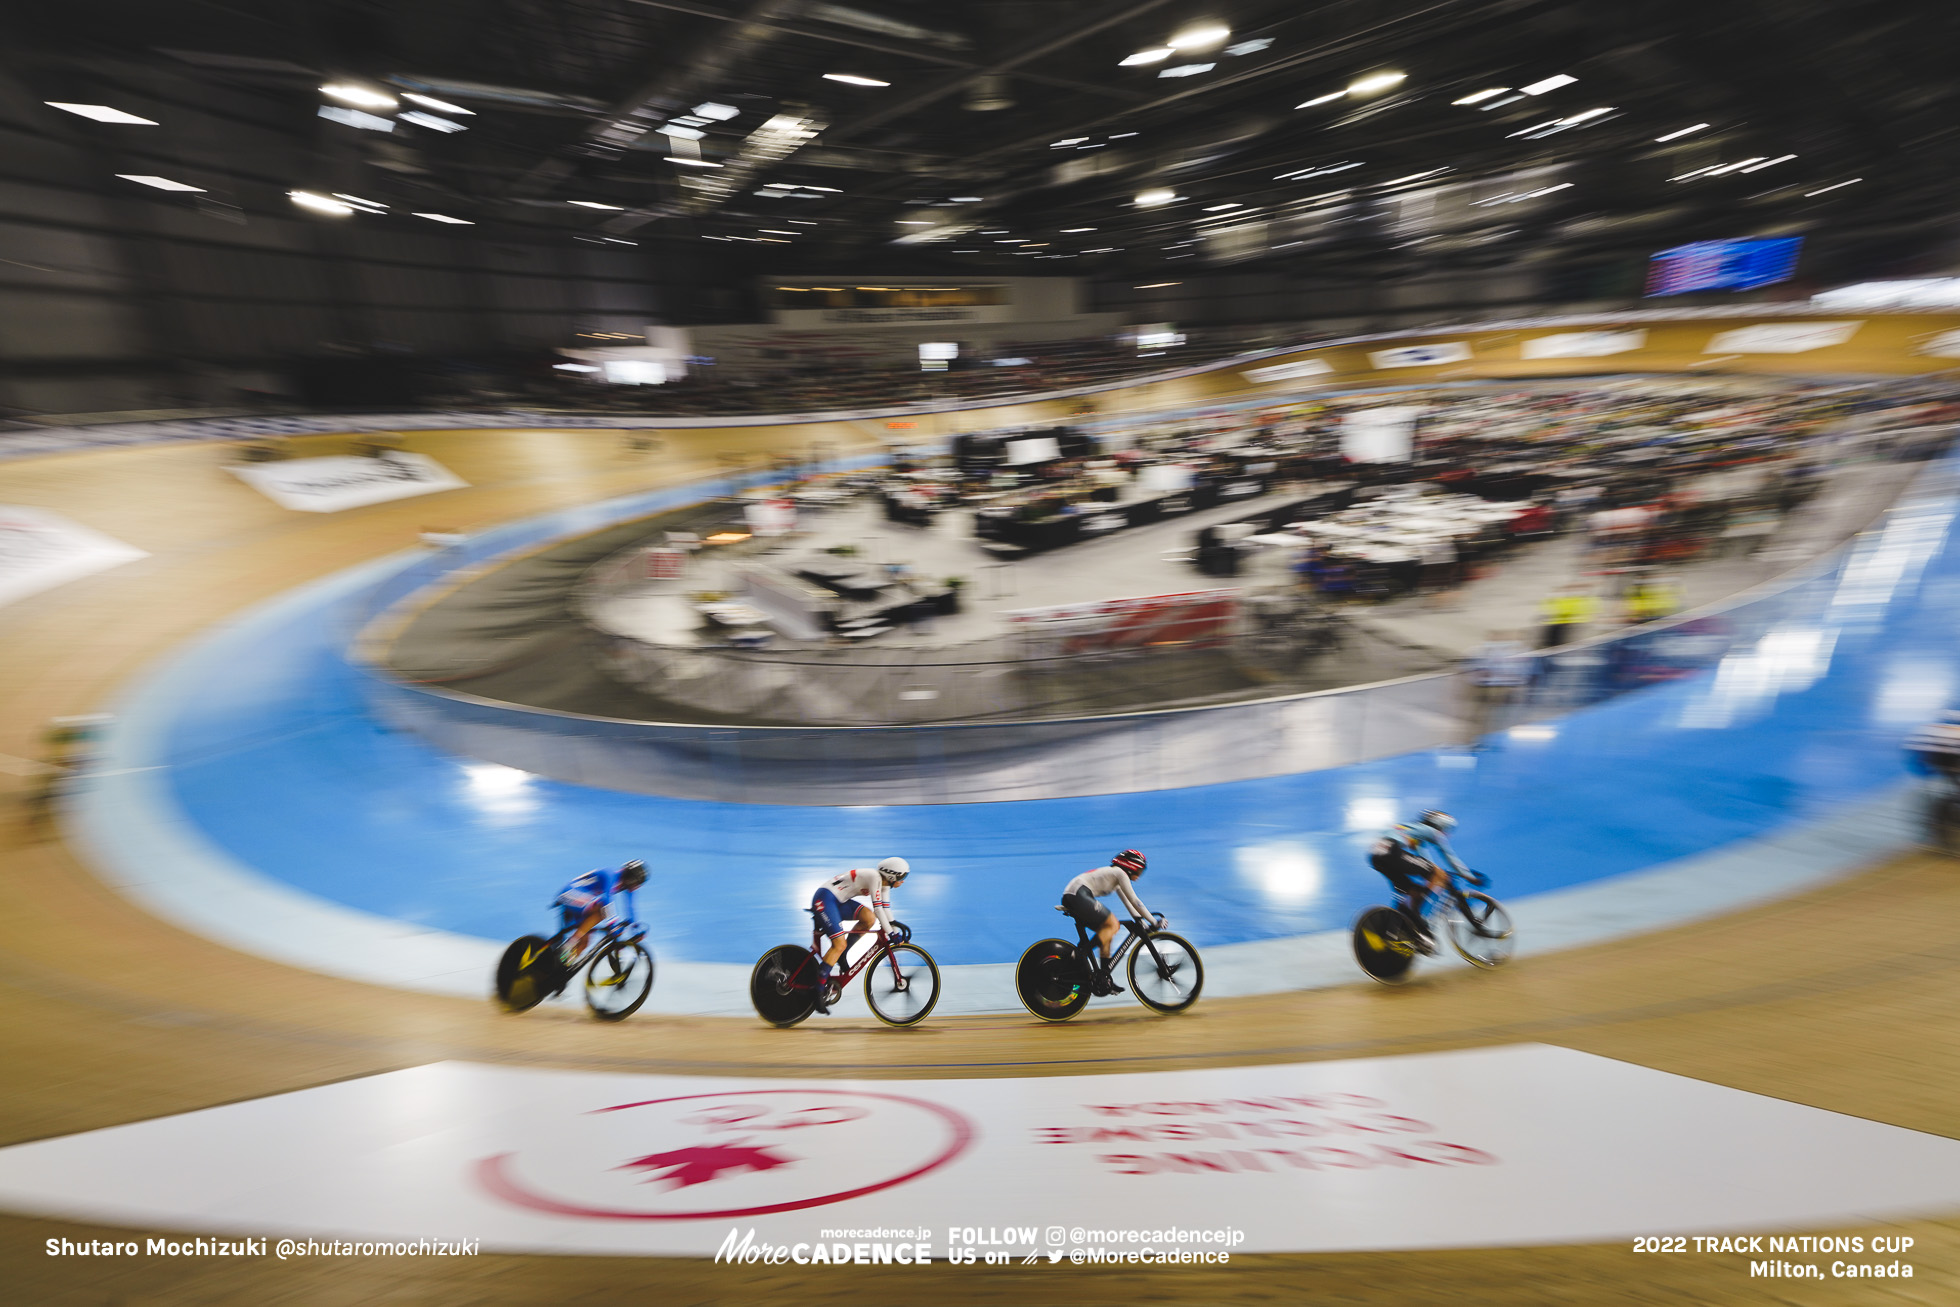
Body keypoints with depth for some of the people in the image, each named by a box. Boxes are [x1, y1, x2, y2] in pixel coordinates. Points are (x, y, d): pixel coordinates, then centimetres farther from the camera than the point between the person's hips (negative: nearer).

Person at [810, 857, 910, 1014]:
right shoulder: (874, 877, -21)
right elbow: (877, 908, -21)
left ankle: (840, 957, 4)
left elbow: (885, 908, 11)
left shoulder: (884, 883, 7)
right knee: (839, 944, -17)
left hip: (838, 901, 9)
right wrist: (891, 933, -17)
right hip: (824, 899, -9)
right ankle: (819, 991, -10)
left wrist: (896, 929, 6)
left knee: (869, 919, -10)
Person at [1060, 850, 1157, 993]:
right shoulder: (1119, 873, -2)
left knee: (1106, 933, 11)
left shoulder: (1115, 876, 26)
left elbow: (1127, 902, 30)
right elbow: (1135, 901, -3)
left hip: (1069, 897, 10)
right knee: (1112, 924, -12)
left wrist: (1141, 921, 25)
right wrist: (1154, 921, 4)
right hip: (1078, 895, -10)